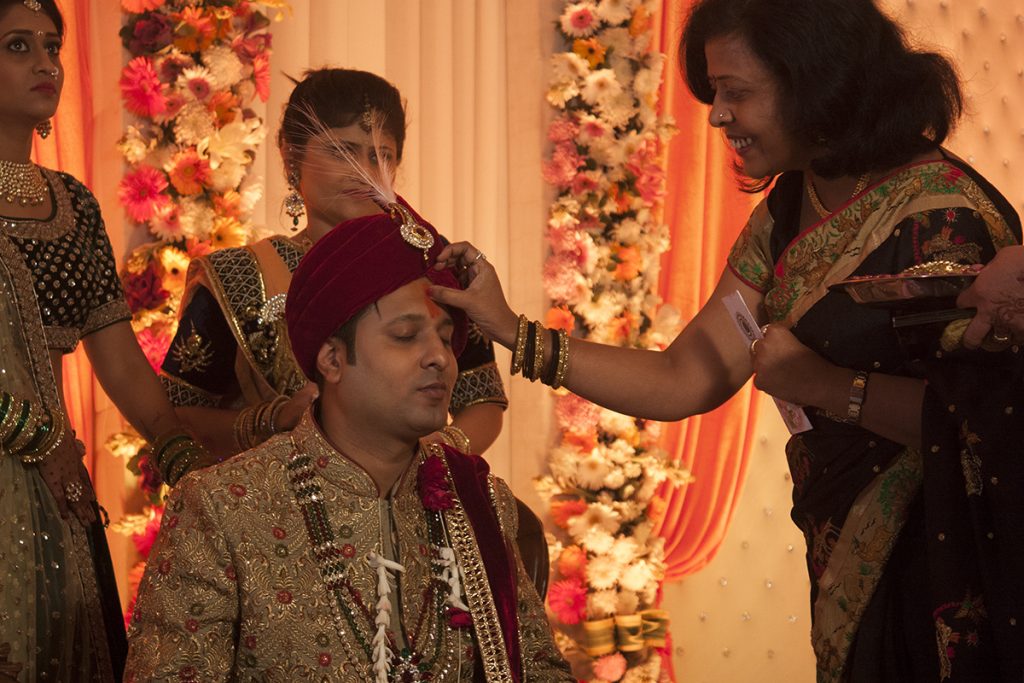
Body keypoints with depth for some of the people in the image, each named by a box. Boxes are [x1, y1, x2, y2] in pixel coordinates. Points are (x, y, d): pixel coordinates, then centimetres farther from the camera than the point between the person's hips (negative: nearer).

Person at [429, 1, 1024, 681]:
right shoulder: (788, 214, 7)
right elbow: (685, 381, 6)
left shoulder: (941, 214, -19)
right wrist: (510, 330, 1)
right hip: (851, 565, 7)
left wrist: (824, 383, -19)